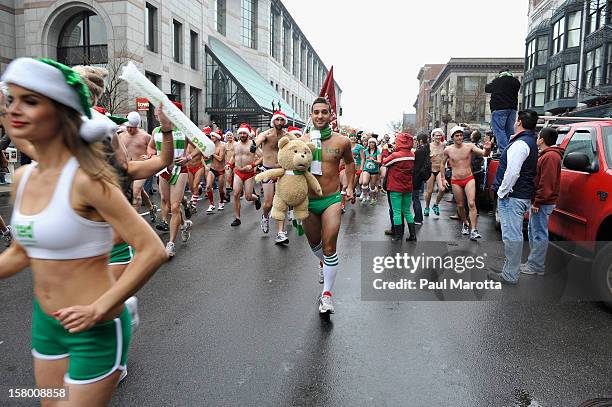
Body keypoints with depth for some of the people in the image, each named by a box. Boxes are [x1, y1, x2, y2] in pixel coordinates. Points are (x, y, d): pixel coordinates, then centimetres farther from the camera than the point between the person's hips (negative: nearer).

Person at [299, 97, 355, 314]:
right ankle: (325, 264, 53)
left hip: (331, 200, -2)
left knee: (329, 246, -9)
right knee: (314, 243, 19)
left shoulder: (342, 141, -2)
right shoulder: (302, 140, -4)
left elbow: (349, 162, 18)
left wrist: (350, 187, 13)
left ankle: (327, 294, 4)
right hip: (307, 200, 2)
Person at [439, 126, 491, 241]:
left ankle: (473, 230, -14)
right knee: (460, 205, 11)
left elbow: (484, 154, -16)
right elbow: (442, 164, 13)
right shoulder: (448, 150, -1)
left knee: (471, 204, -14)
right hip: (456, 181, 2)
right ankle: (465, 223, 37)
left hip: (469, 179, -2)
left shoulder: (469, 146, -5)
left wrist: (487, 149, -40)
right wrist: (443, 178, 10)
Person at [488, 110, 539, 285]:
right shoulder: (530, 142, 19)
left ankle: (510, 275, -1)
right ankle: (509, 270, 29)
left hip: (512, 197, -11)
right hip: (523, 196, 11)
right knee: (514, 234, 17)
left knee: (512, 236, -6)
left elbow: (512, 172, -24)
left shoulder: (520, 144, -16)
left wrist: (502, 192, -15)